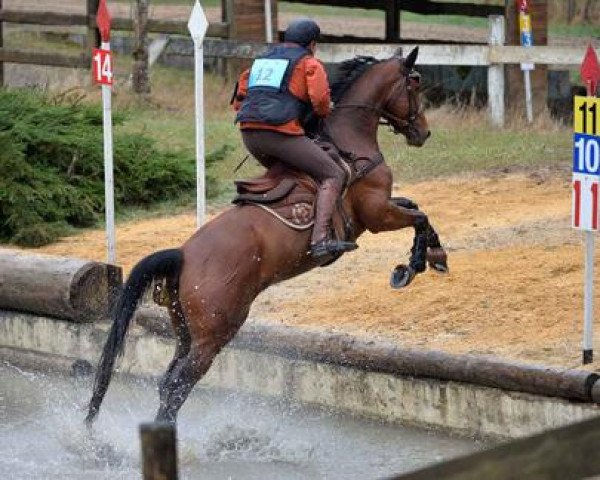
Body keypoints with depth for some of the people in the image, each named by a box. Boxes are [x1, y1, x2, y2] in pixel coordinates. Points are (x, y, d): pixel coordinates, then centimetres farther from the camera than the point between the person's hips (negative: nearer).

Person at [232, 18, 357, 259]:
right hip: (281, 133, -7)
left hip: (248, 134, 7)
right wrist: (324, 113, 14)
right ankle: (320, 239, -20)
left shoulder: (262, 60, 29)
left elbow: (239, 100, 28)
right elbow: (320, 100, -7)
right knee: (333, 175, -3)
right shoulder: (308, 63, 8)